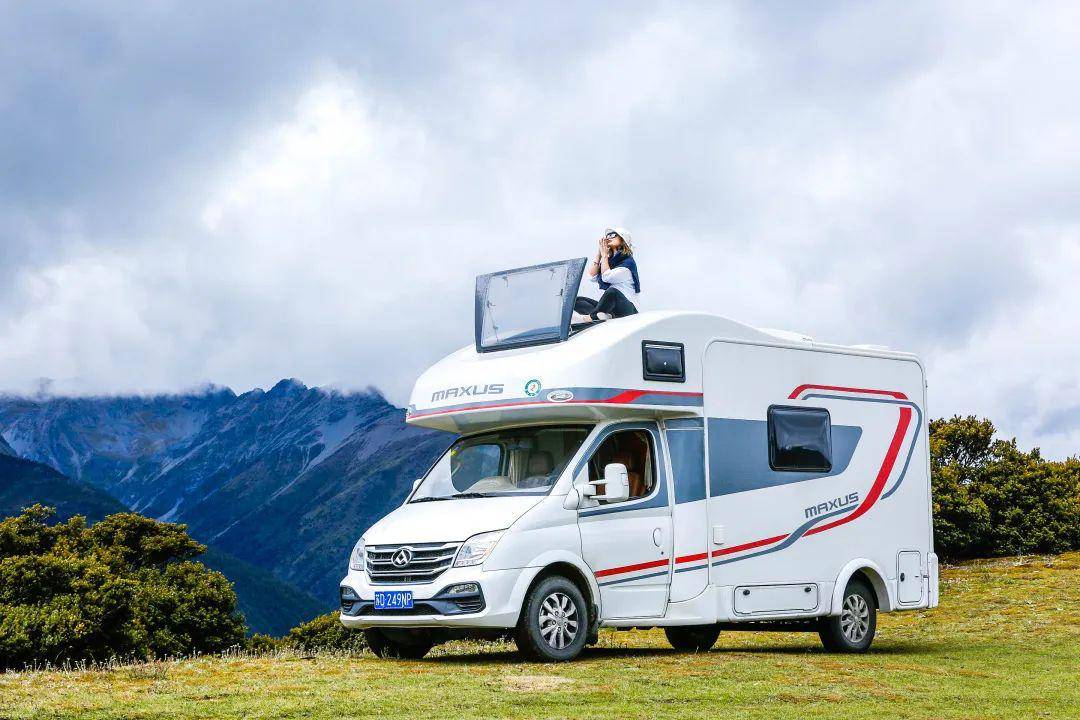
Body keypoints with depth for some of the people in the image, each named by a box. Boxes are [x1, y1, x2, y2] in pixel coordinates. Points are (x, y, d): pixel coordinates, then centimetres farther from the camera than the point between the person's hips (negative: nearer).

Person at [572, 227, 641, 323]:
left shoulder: (628, 262, -4)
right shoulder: (609, 260, 17)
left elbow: (606, 277, -15)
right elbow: (592, 276, 4)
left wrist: (604, 255, -3)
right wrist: (599, 253, 6)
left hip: (627, 309, -7)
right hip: (608, 307, 7)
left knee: (612, 291, -38)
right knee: (577, 300, -12)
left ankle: (590, 317, -39)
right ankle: (601, 315, -40)